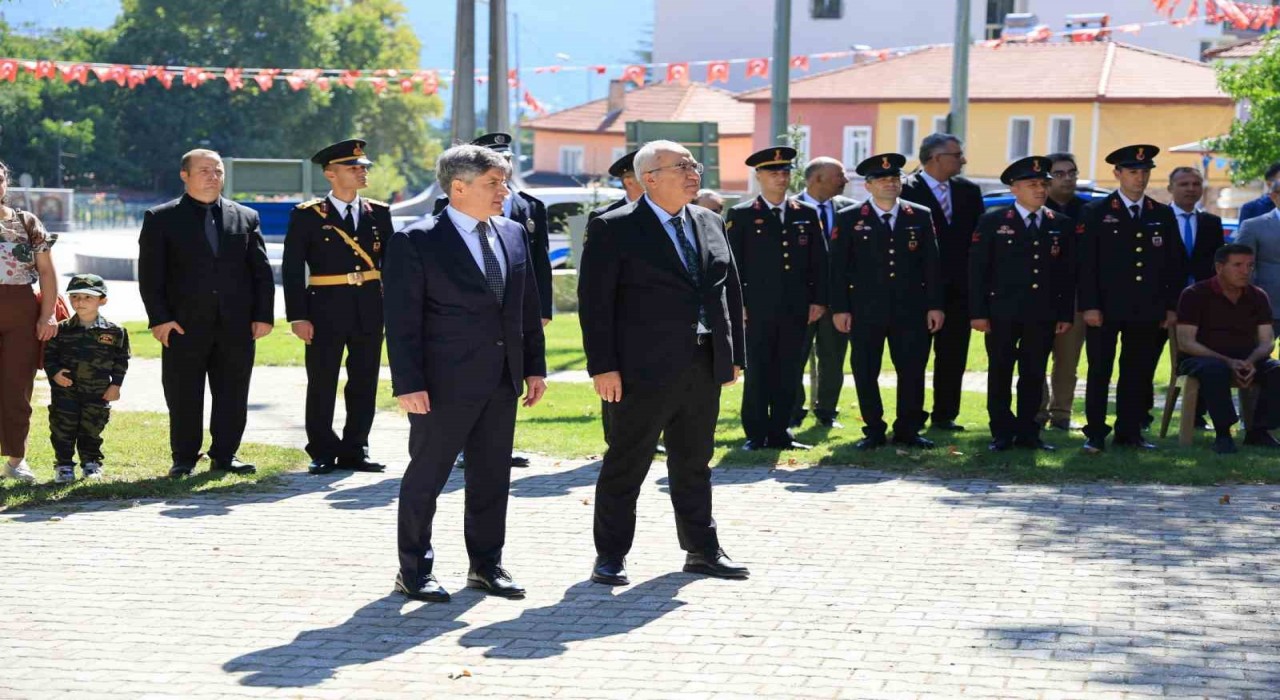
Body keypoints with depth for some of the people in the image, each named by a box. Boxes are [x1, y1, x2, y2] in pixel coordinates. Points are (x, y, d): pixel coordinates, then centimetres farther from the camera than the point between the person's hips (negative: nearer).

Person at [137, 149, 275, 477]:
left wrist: (263, 315, 2)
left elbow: (261, 271, 11)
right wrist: (159, 318, -9)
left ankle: (224, 456, 16)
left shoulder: (246, 217, 12)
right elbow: (150, 273, 0)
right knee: (183, 396, 2)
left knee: (233, 395, 5)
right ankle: (184, 459, 13)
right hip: (184, 325, -2)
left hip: (236, 326, 2)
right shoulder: (161, 219, 4)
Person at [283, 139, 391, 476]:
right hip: (326, 311, -3)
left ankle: (354, 450, 16)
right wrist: (297, 317, -10)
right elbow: (292, 269, -4)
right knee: (322, 384, 3)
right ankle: (323, 453, 12)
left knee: (364, 384, 7)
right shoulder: (307, 215, -3)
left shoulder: (379, 213, 8)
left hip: (370, 309, 3)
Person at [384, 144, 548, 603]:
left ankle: (486, 565, 24)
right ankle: (414, 569, 15)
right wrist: (408, 384, -15)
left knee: (492, 477, 12)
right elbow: (402, 320, -11)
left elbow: (528, 307, 15)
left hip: (502, 381, 6)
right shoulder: (416, 242, -9)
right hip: (444, 383, -6)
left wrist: (534, 367, 10)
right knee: (426, 476, 4)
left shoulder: (514, 235, 10)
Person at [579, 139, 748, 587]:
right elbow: (595, 301, -10)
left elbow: (730, 291, 16)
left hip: (704, 367, 6)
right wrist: (602, 366, -15)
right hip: (645, 369, -6)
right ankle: (610, 556, 12)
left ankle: (702, 549, 25)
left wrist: (734, 355, 12)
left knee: (694, 464, 15)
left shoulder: (710, 224, 12)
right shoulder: (615, 229, -7)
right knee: (626, 464, 2)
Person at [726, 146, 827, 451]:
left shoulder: (807, 214, 11)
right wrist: (737, 304, -7)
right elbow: (732, 263, -1)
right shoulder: (740, 215, 2)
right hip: (758, 309, -3)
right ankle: (756, 435, 7)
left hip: (796, 310, 3)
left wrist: (818, 300, 4)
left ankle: (779, 432, 13)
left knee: (789, 374, 5)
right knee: (758, 373, 0)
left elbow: (819, 261, 12)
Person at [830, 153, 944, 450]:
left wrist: (935, 305, 3)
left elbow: (931, 265, 8)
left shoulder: (920, 217, 8)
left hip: (911, 311, 1)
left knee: (912, 370, 3)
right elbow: (838, 267, 1)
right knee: (866, 372, 2)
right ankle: (874, 431, 13)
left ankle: (908, 430, 15)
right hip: (865, 311, -1)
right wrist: (839, 308, -5)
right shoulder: (849, 219, 2)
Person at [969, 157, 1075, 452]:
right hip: (1002, 313, -2)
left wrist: (1066, 314, 5)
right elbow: (977, 270, -2)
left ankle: (1028, 432, 16)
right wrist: (978, 313, -7)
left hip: (1043, 316, 2)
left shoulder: (1062, 225, 8)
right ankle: (1002, 433, 12)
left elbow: (1068, 274, 10)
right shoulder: (992, 222, 0)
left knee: (1034, 375, 6)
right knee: (1000, 373, 4)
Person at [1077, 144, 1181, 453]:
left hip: (1148, 312, 3)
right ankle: (1095, 434, 5)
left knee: (1139, 374, 6)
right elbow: (1086, 263, -4)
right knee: (1099, 372, 0)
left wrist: (1172, 307, 5)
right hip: (1106, 309, -3)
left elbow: (1175, 265, 12)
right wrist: (1090, 306, -11)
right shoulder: (1096, 213, 1)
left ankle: (1129, 432, 15)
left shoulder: (1163, 215, 11)